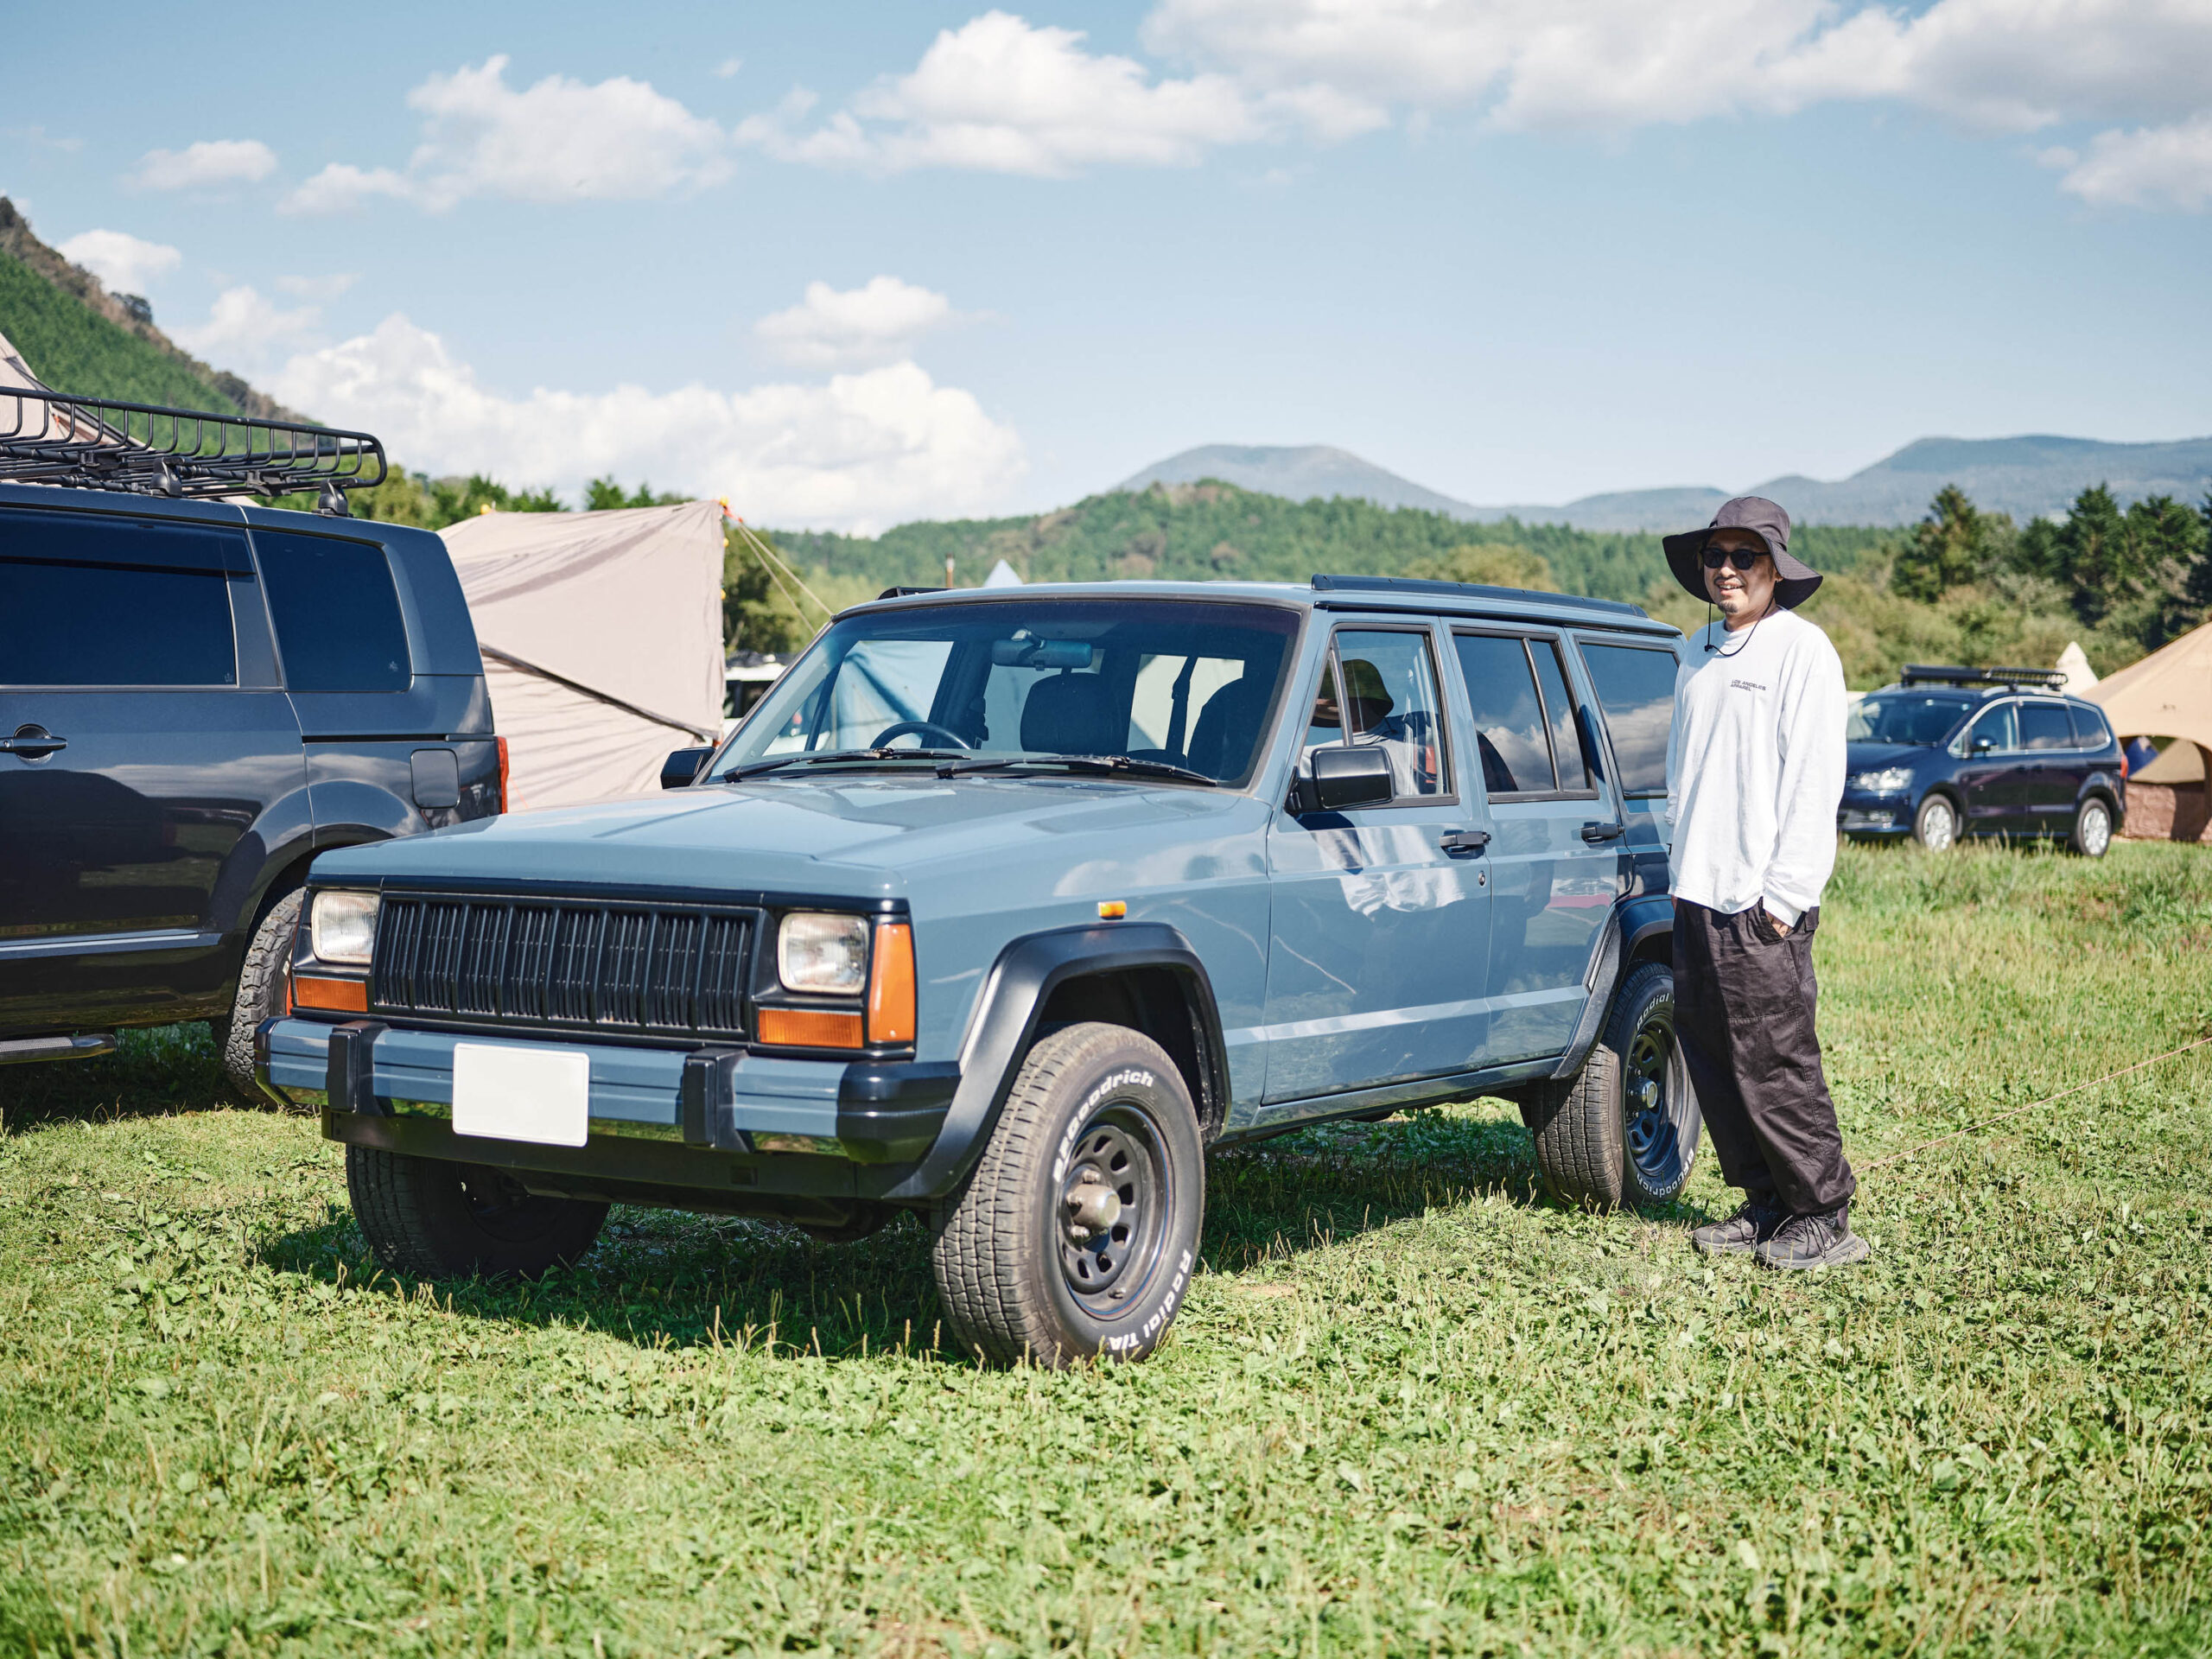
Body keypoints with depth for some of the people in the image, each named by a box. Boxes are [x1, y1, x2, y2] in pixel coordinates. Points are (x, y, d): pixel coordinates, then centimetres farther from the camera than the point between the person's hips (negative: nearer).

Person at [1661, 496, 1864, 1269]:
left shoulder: (1802, 650, -7)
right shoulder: (1700, 650, 15)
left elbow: (1814, 780, -12)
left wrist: (1783, 896, -15)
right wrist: (1679, 865, 17)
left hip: (1761, 904, -7)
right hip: (1696, 895, 8)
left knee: (1772, 1062, -6)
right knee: (1712, 1060, 9)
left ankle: (1825, 1218, 4)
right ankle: (1765, 1206, 20)